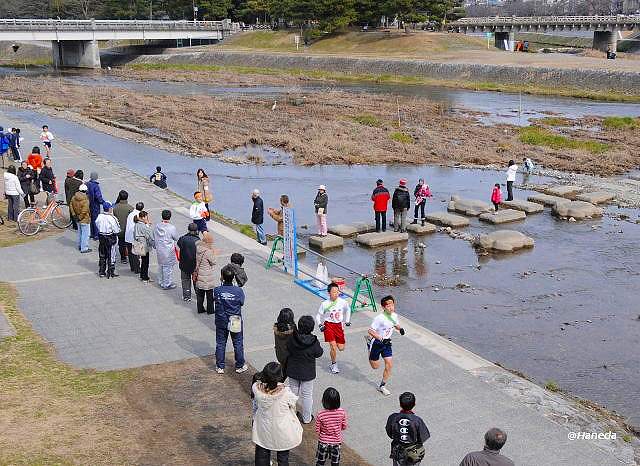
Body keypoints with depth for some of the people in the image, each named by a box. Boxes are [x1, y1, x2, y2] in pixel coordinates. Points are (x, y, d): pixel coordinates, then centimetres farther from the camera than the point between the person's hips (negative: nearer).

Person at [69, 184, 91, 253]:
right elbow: (84, 210, -26)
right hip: (85, 219, -8)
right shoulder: (85, 199, -23)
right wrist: (80, 217, -14)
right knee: (85, 234, 2)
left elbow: (71, 206, 6)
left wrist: (74, 214, 9)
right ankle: (84, 248, 5)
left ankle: (80, 245, 36)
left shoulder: (74, 197, -1)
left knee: (80, 232, 24)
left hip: (78, 219, 8)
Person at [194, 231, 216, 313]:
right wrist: (213, 253, -5)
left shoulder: (198, 247, -5)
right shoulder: (208, 251, -26)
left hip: (199, 275, 7)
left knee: (200, 293, 19)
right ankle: (210, 310, 22)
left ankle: (200, 309, 29)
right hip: (207, 276, -7)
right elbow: (213, 262, -12)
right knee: (209, 294, 11)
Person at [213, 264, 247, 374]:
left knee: (220, 344, 15)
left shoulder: (217, 290, -17)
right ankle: (240, 366, 25)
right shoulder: (238, 291, -17)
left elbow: (215, 301, -1)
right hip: (236, 322, -1)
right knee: (238, 343, 15)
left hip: (221, 321, 1)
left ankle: (220, 367, 22)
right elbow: (241, 303, -6)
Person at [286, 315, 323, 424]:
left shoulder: (292, 339, -17)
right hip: (307, 373, -2)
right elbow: (318, 353, -7)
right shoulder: (314, 342, -23)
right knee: (307, 395, 13)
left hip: (292, 371, 3)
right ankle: (306, 418, 25)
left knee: (293, 393, 20)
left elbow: (288, 350, -2)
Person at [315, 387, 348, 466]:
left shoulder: (320, 415, -24)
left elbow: (317, 431, -14)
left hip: (323, 442, -2)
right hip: (336, 442, 2)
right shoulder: (342, 412, -18)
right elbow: (344, 427, -5)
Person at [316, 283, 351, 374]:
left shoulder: (342, 302, -7)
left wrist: (347, 321, 13)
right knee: (333, 346, -14)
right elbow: (318, 316, 2)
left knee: (341, 348, 5)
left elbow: (348, 310, 16)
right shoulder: (324, 304, -12)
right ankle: (333, 364, 7)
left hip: (339, 325, 3)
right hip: (328, 325, -3)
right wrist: (320, 325, -10)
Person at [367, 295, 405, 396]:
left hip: (387, 343, 5)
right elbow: (371, 331, -23)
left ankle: (382, 386, 15)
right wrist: (381, 339, -33)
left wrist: (400, 328, -6)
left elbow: (396, 325, 17)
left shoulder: (394, 316, -5)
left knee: (389, 365, -3)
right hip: (376, 342, -5)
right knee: (375, 366, 10)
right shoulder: (380, 318, -26)